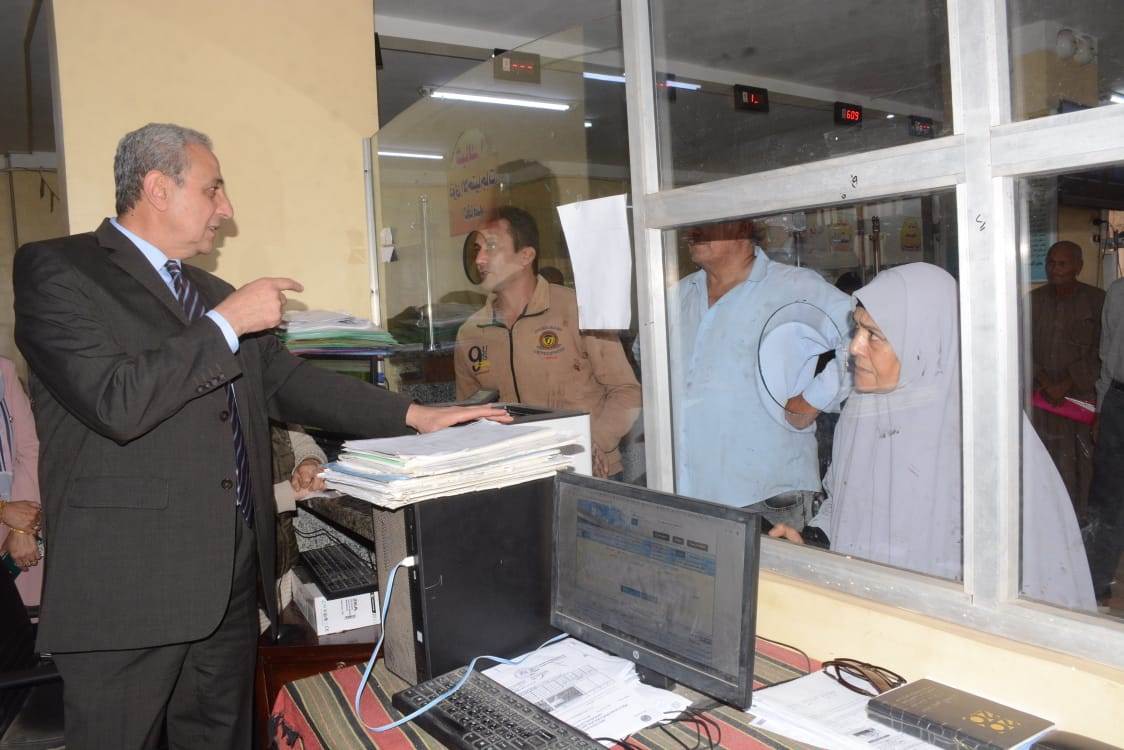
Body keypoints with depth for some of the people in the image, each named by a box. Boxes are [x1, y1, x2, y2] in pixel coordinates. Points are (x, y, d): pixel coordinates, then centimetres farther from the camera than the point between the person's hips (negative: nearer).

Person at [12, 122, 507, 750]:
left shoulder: (213, 293, 17)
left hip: (233, 576, 7)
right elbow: (116, 402, -20)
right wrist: (226, 322, -13)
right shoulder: (56, 269, -6)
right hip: (129, 580, -6)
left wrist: (413, 416, 7)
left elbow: (286, 381, 15)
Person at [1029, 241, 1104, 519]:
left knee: (1076, 463, -2)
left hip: (1080, 395, -3)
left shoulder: (1096, 301, -2)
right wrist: (1042, 380, -8)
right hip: (1039, 396, 3)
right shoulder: (1034, 300, 7)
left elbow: (1098, 353, -6)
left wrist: (1066, 385, -13)